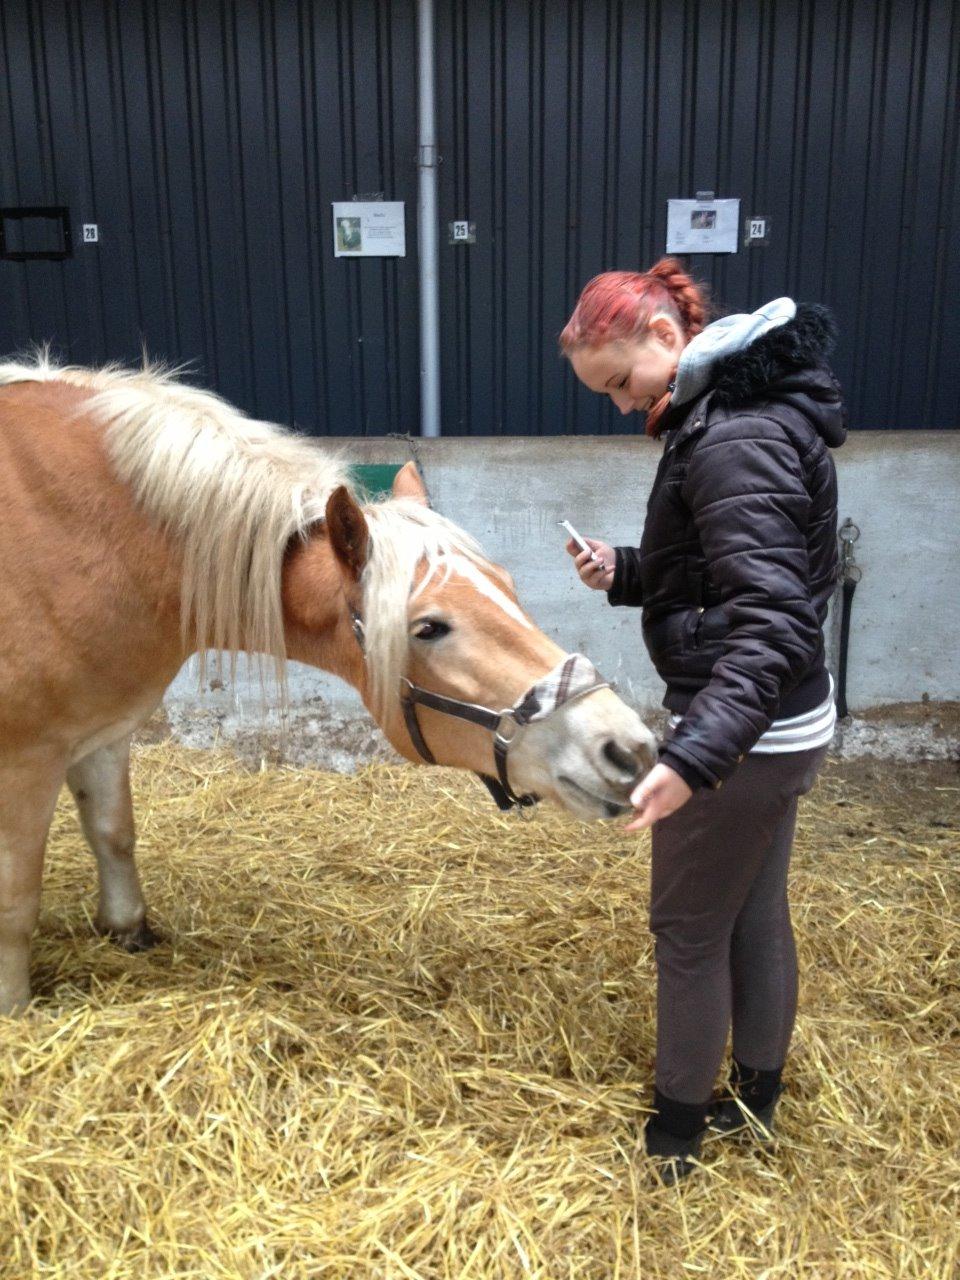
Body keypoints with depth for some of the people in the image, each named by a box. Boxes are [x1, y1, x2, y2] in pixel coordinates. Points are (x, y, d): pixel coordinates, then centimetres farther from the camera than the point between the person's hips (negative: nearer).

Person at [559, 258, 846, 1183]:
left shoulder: (735, 439, -24)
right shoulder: (731, 412, 8)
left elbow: (774, 620, -32)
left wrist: (693, 757, -40)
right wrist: (625, 571, 1)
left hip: (743, 734, -10)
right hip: (784, 724, 10)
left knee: (689, 930, 8)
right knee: (757, 916, 22)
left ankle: (673, 1137, 29)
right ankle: (756, 1100, 42)